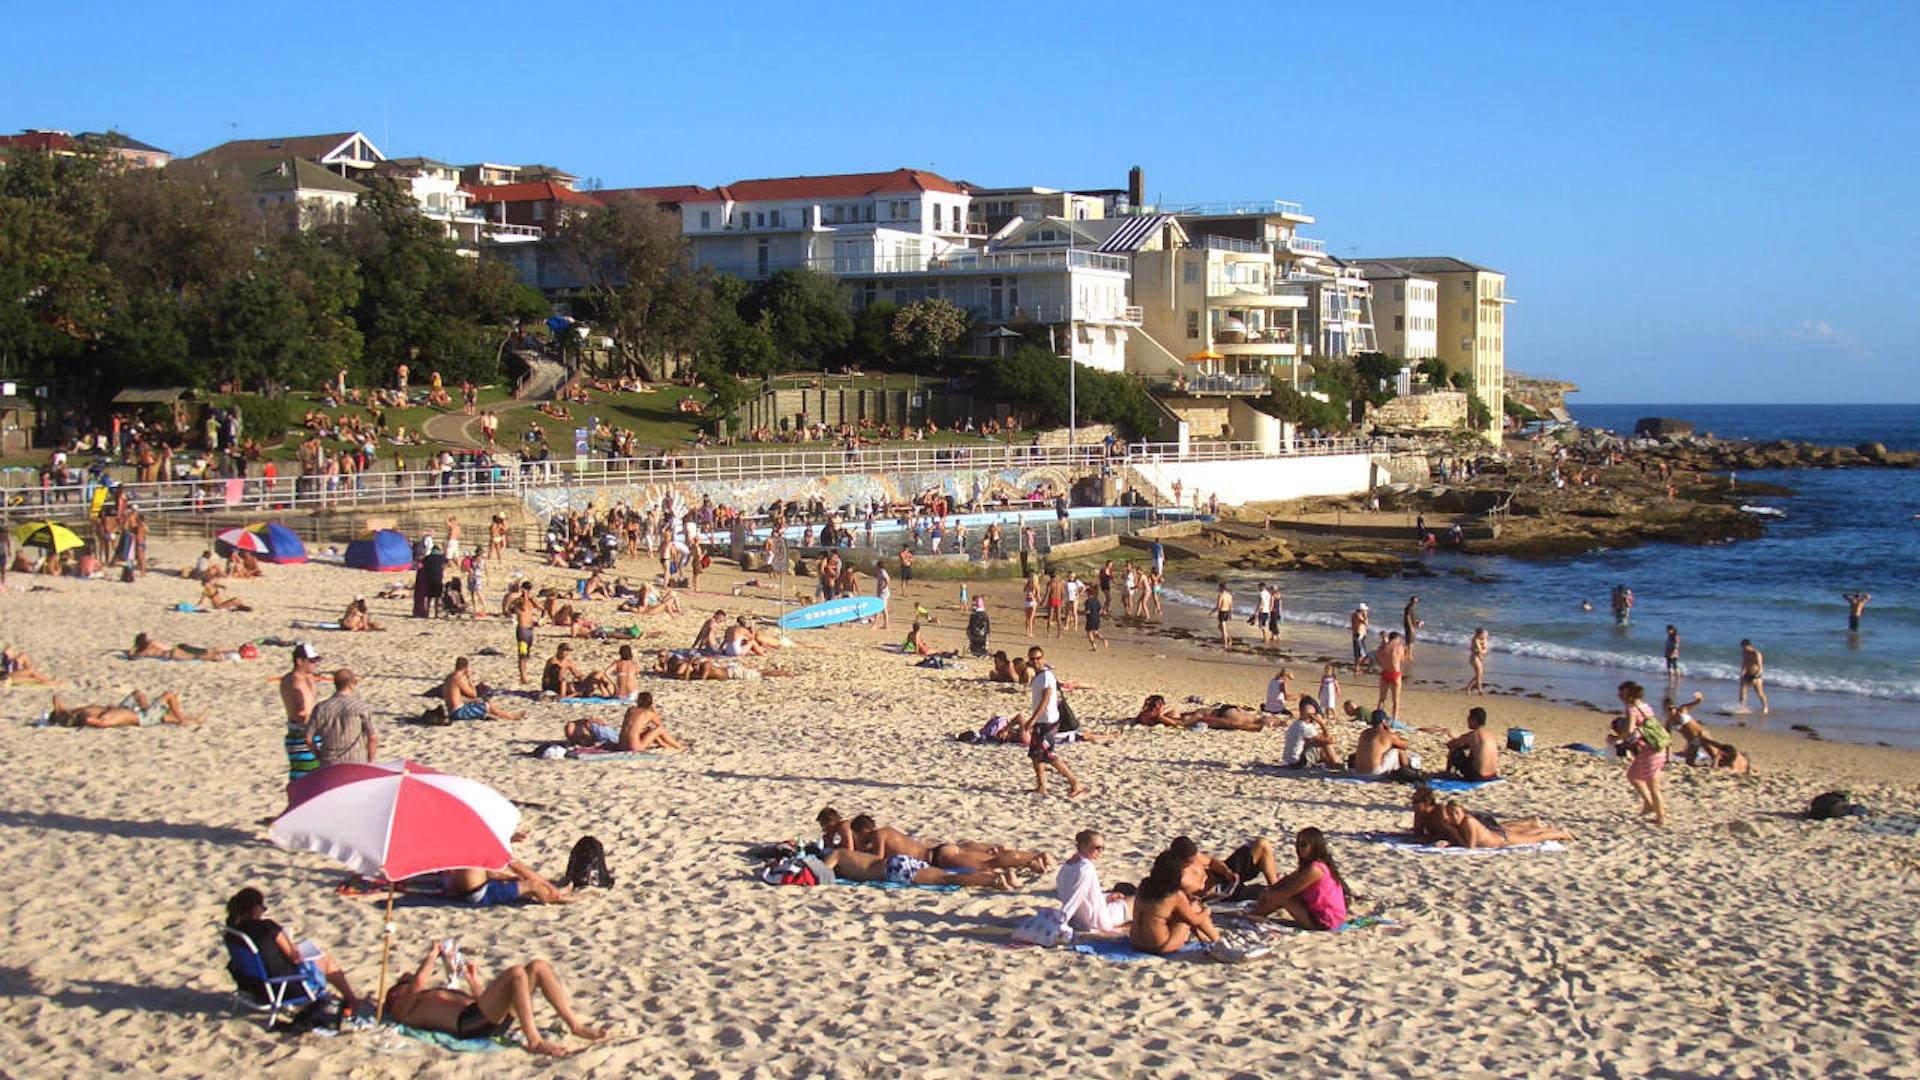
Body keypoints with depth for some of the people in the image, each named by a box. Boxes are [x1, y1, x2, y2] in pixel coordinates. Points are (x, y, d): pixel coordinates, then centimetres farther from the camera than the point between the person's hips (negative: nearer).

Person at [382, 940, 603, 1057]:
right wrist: (433, 955, 11)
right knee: (516, 973, -27)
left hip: (498, 1019, 8)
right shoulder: (402, 1007, 17)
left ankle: (575, 1025, -16)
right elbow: (418, 982, -4)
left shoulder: (430, 998, 41)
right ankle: (534, 1041, -34)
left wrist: (474, 982, 30)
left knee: (539, 966, -6)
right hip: (470, 1023, -8)